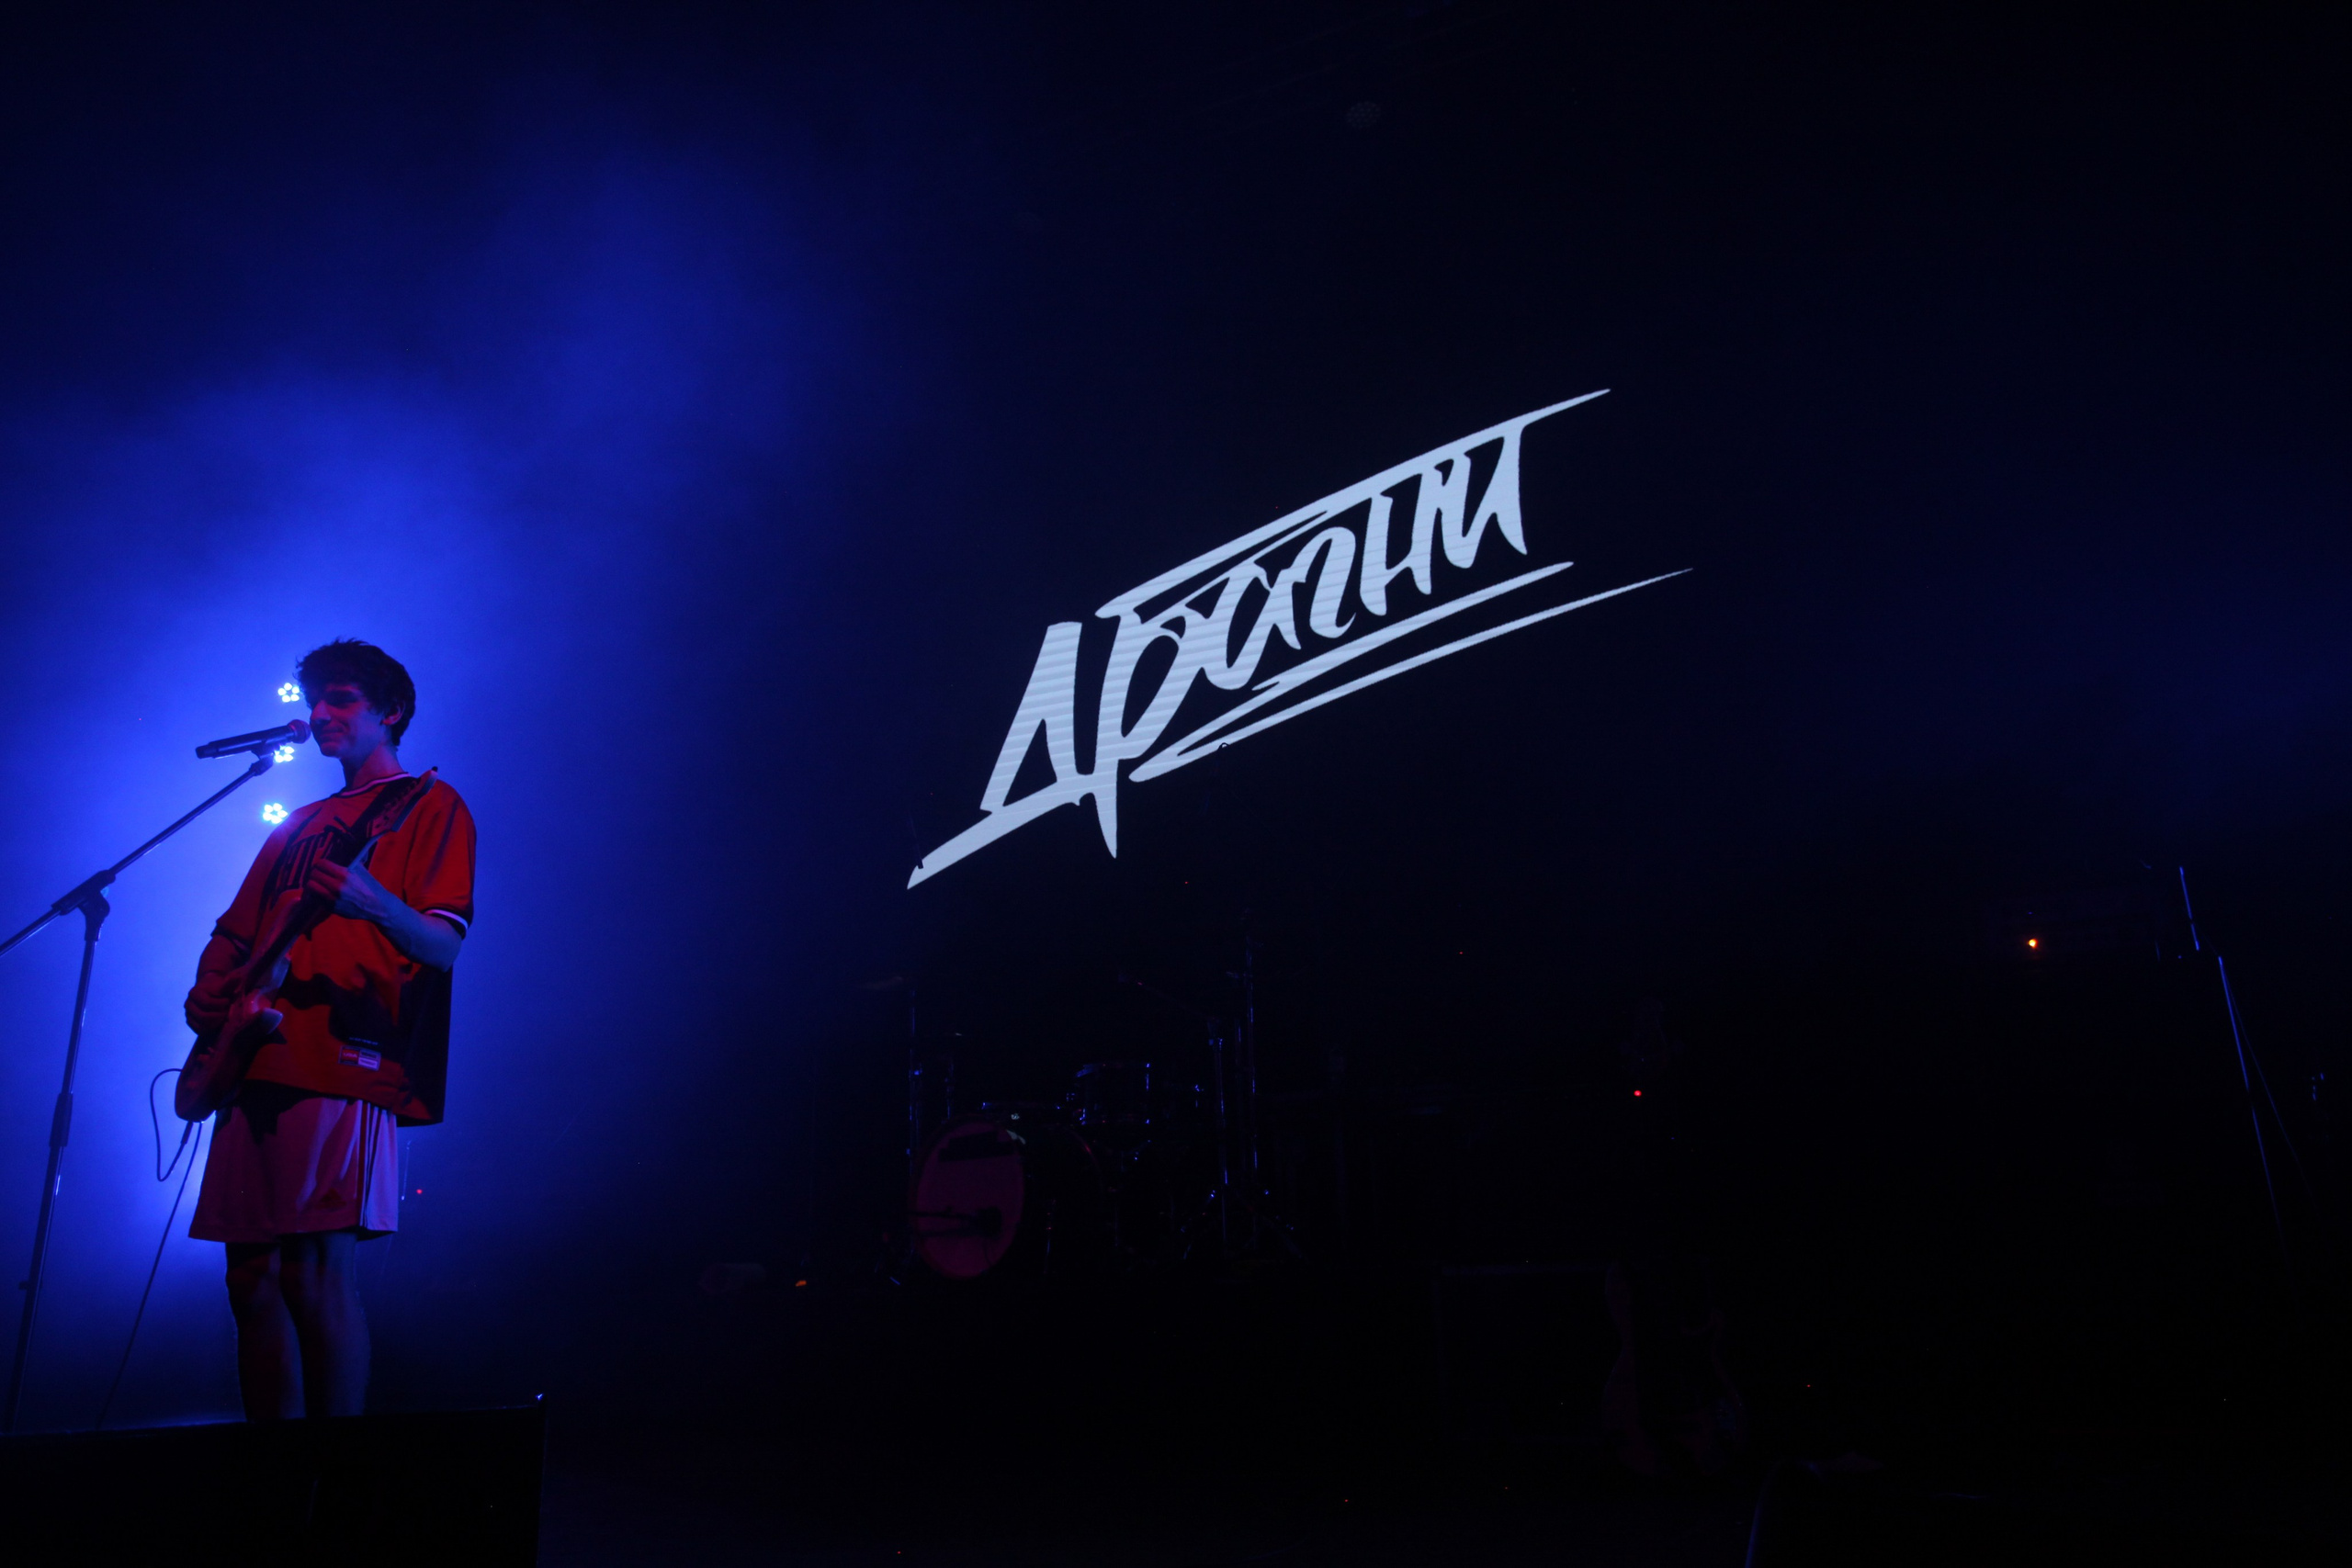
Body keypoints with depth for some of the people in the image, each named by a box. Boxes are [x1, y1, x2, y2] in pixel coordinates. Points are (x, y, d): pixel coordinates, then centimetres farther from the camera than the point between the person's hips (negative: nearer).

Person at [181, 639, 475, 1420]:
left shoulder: (429, 805, 3)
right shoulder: (302, 823, 25)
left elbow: (444, 945, -10)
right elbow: (235, 934, 27)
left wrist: (374, 902, -29)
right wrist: (208, 998, 7)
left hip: (345, 1066, -7)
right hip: (257, 1065, 8)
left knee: (316, 1277, -12)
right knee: (253, 1280, 7)